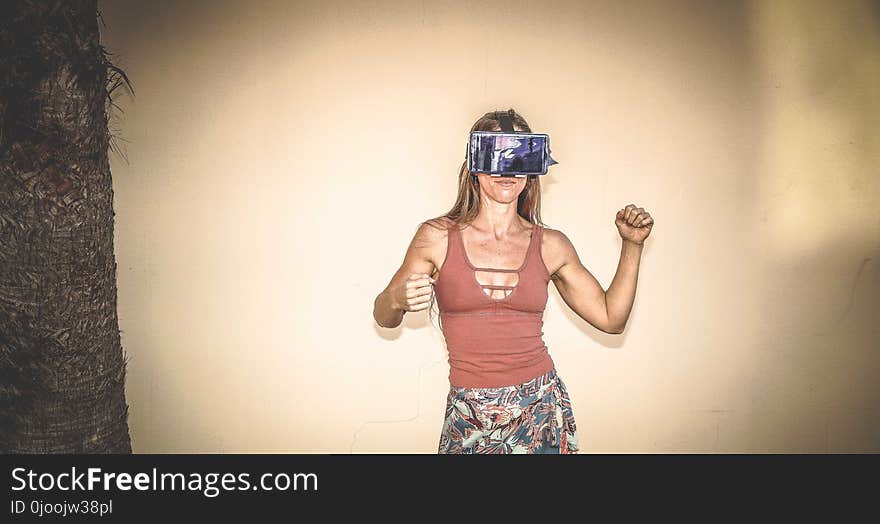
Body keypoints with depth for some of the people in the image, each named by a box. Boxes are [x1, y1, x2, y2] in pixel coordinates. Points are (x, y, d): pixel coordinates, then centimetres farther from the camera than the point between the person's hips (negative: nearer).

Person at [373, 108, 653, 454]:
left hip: (542, 410, 2)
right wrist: (398, 299, -20)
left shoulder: (550, 245, 1)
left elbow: (611, 318, 7)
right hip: (469, 419, -1)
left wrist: (632, 245, 0)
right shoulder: (437, 237, -4)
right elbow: (383, 318, 3)